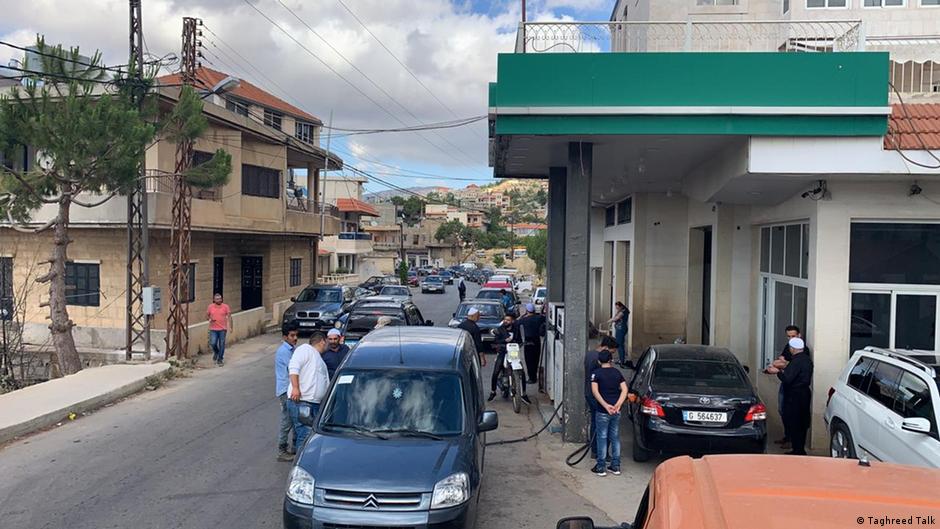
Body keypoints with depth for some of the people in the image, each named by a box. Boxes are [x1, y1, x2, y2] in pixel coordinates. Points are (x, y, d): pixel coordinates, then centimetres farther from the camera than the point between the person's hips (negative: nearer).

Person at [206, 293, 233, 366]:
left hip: (222, 329, 0)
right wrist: (210, 319, -10)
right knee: (213, 343, -8)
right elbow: (207, 316, 12)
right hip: (213, 329, 1)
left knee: (221, 344, 2)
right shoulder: (210, 307, 3)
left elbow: (229, 316, -1)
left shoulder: (225, 306, -1)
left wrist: (231, 326, -11)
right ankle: (216, 352, 25)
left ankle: (220, 359, 14)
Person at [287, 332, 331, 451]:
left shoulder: (320, 360, 29)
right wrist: (295, 387, -23)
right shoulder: (306, 349, 1)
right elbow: (293, 367, -14)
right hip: (300, 401, -9)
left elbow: (326, 384, 35)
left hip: (315, 403, 9)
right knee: (305, 435, -15)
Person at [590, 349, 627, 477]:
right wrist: (618, 404, -11)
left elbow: (595, 391, -17)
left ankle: (601, 468, 8)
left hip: (602, 412, -4)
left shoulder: (596, 373, -5)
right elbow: (624, 389, -2)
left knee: (602, 438, 3)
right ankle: (616, 466, 18)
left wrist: (606, 405, -20)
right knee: (615, 438, 13)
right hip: (616, 411, 4)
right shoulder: (617, 372, 7)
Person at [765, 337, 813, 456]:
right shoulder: (807, 359, 9)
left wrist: (778, 372, -9)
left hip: (795, 396, -10)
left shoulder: (796, 361, -20)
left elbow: (787, 379, -25)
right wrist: (783, 371, 16)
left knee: (793, 424, -2)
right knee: (802, 423, 15)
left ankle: (797, 451, 2)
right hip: (805, 393, 10)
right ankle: (801, 449, 24)